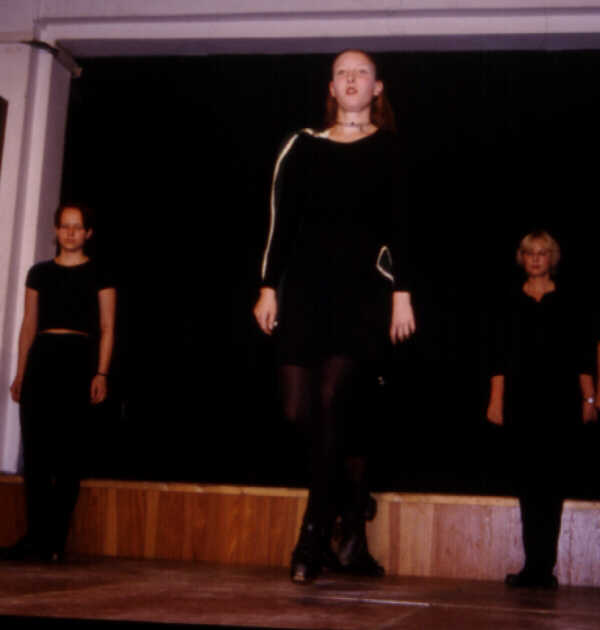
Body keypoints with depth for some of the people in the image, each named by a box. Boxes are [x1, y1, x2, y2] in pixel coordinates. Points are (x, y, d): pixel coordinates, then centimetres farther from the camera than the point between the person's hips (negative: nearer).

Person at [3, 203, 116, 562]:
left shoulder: (99, 276, 6)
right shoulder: (40, 273, 15)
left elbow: (107, 328, 1)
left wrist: (101, 374, -9)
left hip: (78, 361, -3)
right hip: (40, 360, 3)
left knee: (68, 452, -4)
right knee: (35, 449, -1)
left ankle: (55, 540, 1)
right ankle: (37, 537, 5)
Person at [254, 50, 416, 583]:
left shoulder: (388, 150, 8)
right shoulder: (302, 146, 13)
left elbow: (399, 227, 3)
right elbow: (282, 221, 9)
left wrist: (402, 294, -5)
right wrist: (269, 287, 3)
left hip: (363, 290, -3)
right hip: (305, 287, 3)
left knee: (336, 398, -16)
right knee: (299, 409, -4)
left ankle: (314, 538, -8)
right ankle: (354, 500, 20)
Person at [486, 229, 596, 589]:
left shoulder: (570, 305, 9)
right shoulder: (512, 306, 12)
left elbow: (584, 357, 6)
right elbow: (500, 358, 9)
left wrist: (589, 399, -2)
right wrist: (496, 400, 1)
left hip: (560, 403, -1)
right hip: (522, 403, 1)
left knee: (553, 482, -5)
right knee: (529, 482, -2)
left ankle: (540, 566, -2)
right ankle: (539, 566, 1)